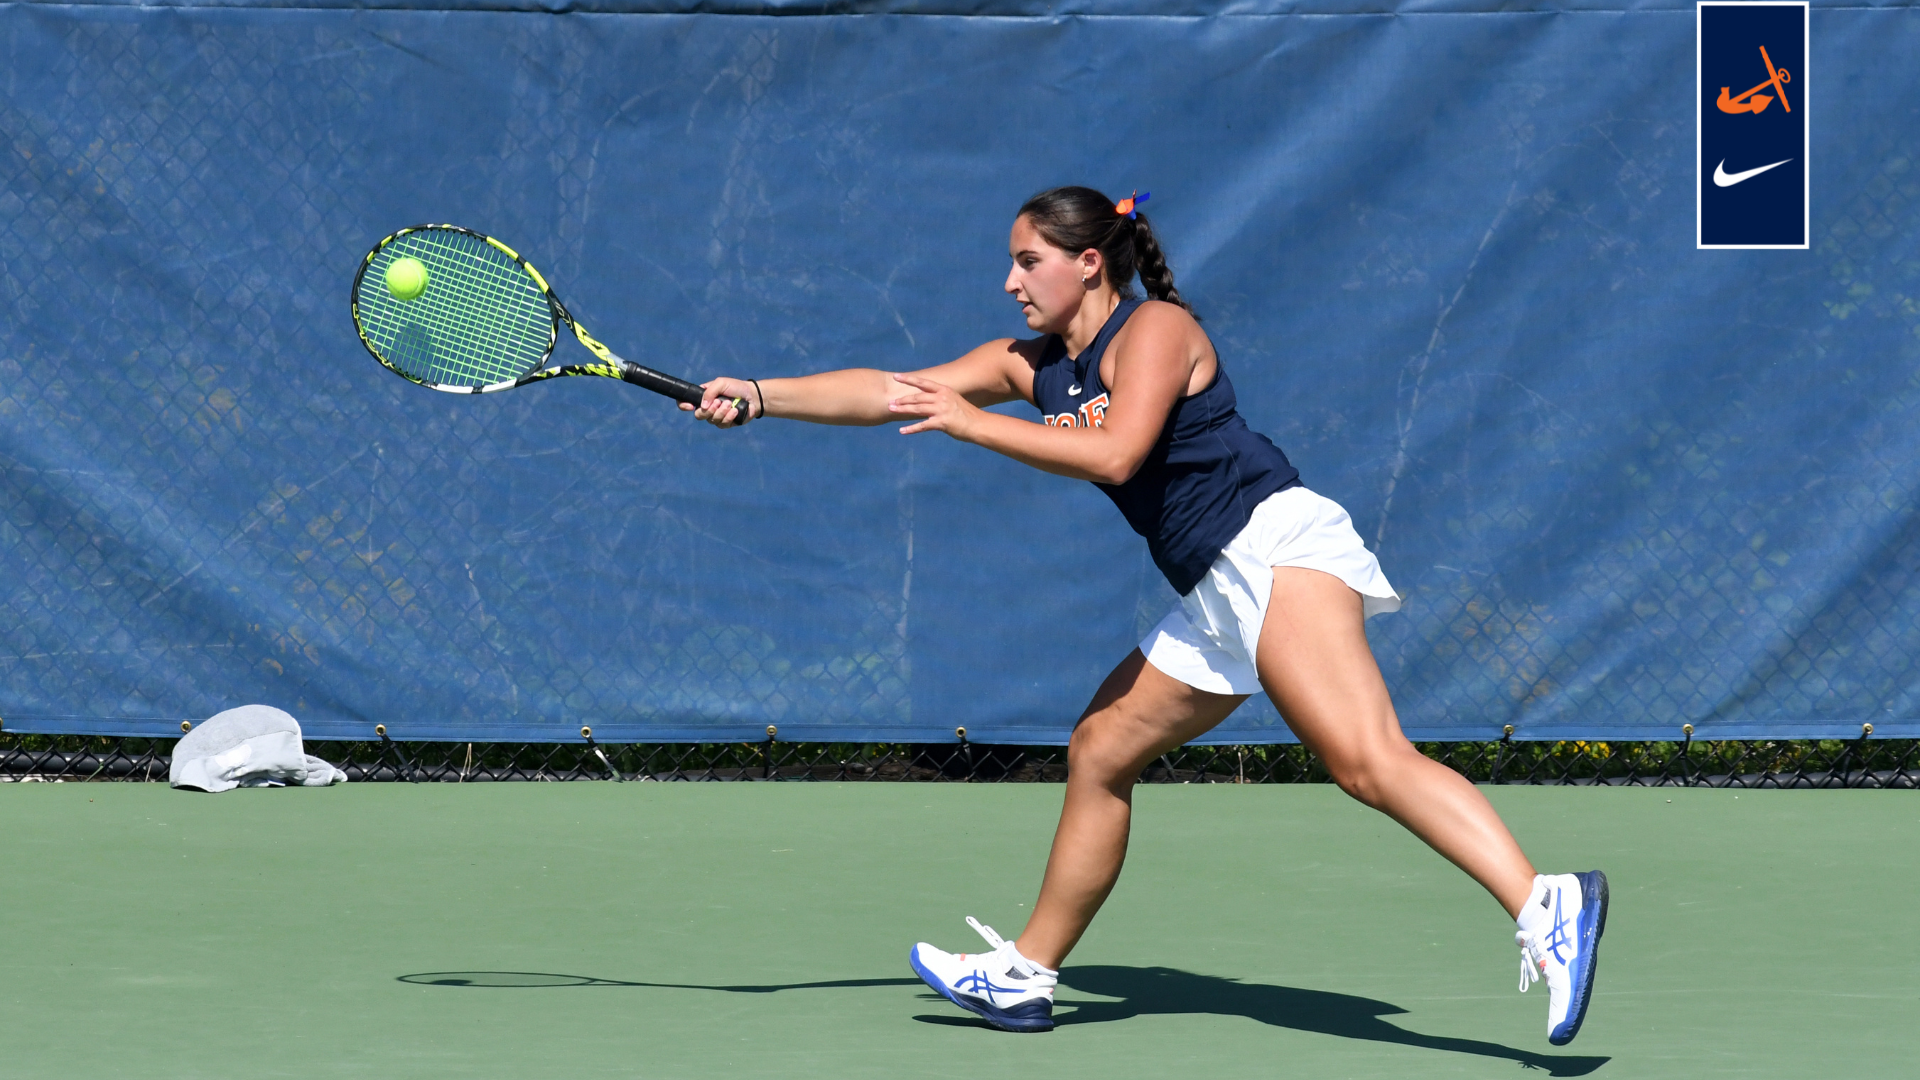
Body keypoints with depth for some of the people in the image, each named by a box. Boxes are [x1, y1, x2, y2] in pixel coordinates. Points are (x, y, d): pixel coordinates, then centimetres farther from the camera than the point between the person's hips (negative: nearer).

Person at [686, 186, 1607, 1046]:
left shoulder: (1155, 328, -5)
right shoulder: (1032, 364, 19)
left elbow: (1114, 452, -20)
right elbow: (887, 391, 17)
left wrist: (970, 422, -15)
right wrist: (757, 397, 10)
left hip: (1275, 544, -9)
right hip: (1215, 601, 9)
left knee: (1367, 760, -27)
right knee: (1099, 752, 13)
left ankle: (1546, 909, -41)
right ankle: (1026, 975, 25)